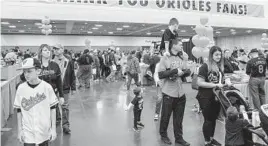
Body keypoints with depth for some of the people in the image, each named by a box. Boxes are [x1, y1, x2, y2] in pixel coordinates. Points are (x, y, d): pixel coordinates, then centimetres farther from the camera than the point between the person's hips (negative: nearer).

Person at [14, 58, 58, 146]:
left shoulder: (47, 87, -10)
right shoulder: (21, 88, -6)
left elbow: (52, 109, -4)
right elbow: (19, 111, 2)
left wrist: (53, 129, -3)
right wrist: (19, 130, 3)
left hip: (45, 132, 0)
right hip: (27, 132, 0)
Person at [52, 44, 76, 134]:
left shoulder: (68, 62, 1)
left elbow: (72, 76, 3)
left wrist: (73, 87, 1)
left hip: (65, 88, -1)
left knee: (65, 107, 5)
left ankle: (66, 125, 14)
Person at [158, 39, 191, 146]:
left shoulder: (181, 59, 9)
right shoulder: (165, 58, -9)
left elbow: (184, 72, 14)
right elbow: (160, 75, -18)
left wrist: (186, 72, -8)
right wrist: (175, 71, -20)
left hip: (180, 93, 5)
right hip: (169, 93, -5)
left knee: (179, 117, 13)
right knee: (165, 116, 10)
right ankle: (163, 135, 30)